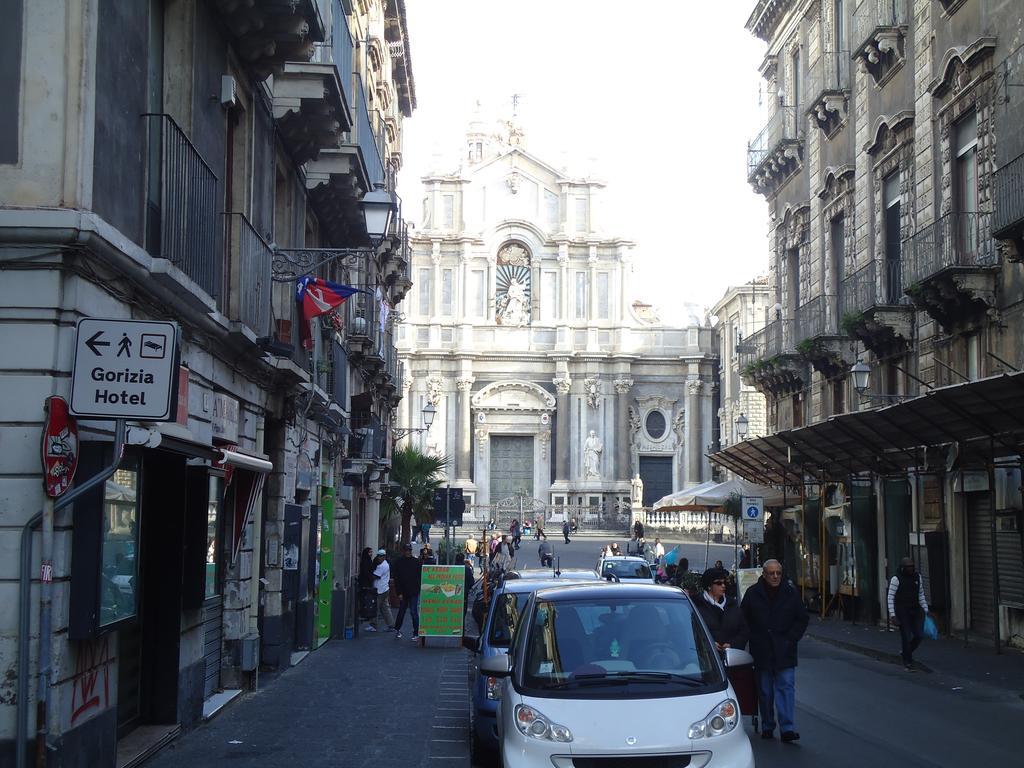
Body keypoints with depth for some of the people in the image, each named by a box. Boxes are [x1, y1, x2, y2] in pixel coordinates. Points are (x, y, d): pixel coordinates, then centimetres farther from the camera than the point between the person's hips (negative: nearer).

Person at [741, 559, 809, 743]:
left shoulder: (791, 593, 1)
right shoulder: (753, 594, 0)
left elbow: (802, 619, 8)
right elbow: (743, 620, 7)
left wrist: (791, 639, -2)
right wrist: (755, 640, -1)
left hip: (784, 652, -1)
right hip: (762, 653, 1)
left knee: (786, 687, -8)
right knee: (765, 691, 8)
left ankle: (787, 728, -10)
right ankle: (767, 727, 19)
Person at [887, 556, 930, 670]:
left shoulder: (917, 577, 6)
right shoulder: (896, 579, -10)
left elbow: (921, 595, 14)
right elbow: (890, 597, -10)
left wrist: (925, 610, 11)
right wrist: (892, 614, -16)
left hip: (915, 610, 5)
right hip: (902, 611, -5)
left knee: (918, 635, -2)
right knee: (906, 637, -4)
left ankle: (905, 652, 25)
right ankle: (907, 663, 9)